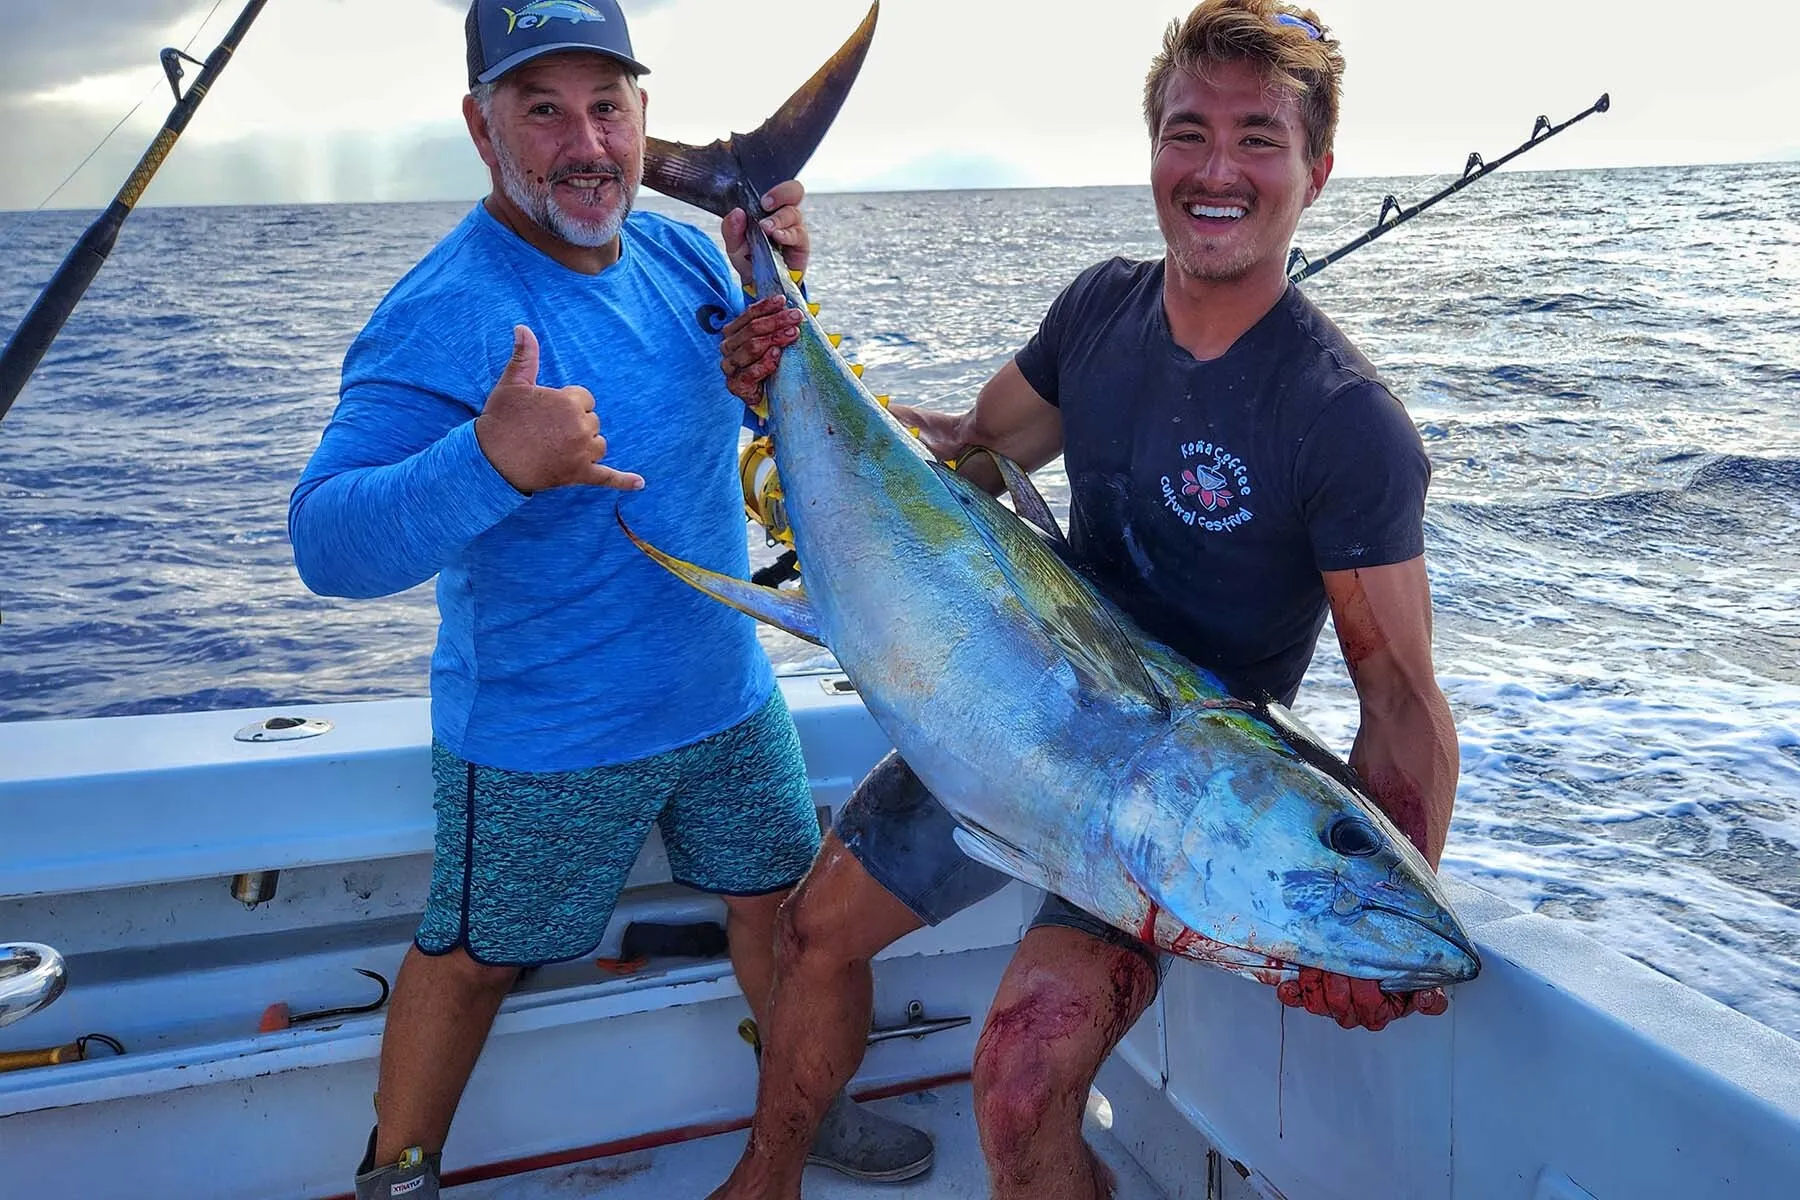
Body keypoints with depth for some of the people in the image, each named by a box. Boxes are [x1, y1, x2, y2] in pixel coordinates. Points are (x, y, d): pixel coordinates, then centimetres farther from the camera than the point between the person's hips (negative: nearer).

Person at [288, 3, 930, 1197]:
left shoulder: (681, 251, -1)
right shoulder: (442, 318, -23)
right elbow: (326, 546, -29)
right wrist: (492, 463, -47)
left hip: (727, 693, 6)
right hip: (542, 737, -6)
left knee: (781, 898, 20)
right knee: (474, 960, 12)